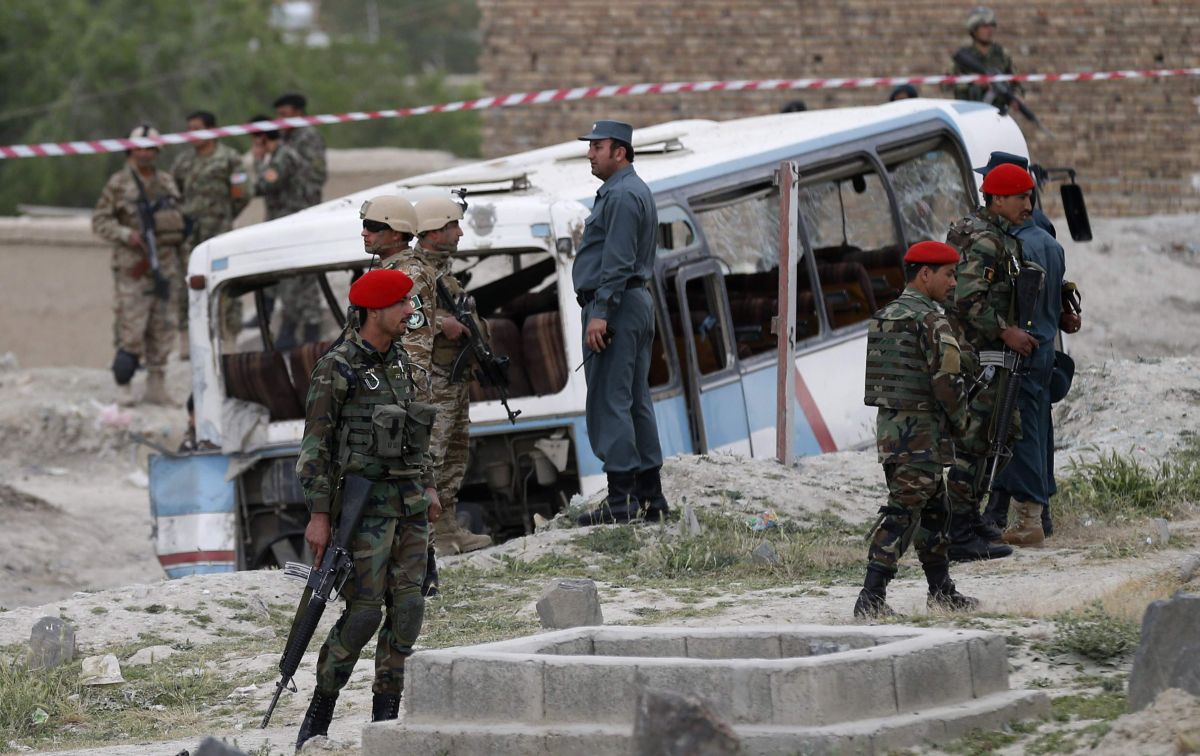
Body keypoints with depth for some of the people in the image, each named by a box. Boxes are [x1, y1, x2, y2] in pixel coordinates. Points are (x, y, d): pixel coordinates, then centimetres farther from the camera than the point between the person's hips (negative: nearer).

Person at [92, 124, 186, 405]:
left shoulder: (167, 182, 14)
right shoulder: (119, 184, -2)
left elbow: (177, 218, 21)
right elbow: (100, 220, -3)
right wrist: (126, 234, -18)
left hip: (166, 263, 5)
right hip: (133, 266, -5)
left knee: (163, 328, 5)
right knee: (131, 326, -9)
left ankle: (156, 386, 10)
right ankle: (124, 384, 1)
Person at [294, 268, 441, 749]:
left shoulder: (398, 360, 12)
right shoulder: (337, 368, -10)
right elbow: (315, 446, -11)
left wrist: (428, 487, 19)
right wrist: (318, 515, -15)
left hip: (410, 502, 7)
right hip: (366, 503, -7)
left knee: (407, 608, 2)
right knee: (364, 610, -10)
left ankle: (386, 717, 8)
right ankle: (319, 715, 2)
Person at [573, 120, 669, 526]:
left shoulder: (621, 196, -14)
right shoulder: (636, 191, 20)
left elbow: (617, 262, -21)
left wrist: (600, 313, -23)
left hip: (616, 306, -11)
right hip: (638, 303, 11)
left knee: (608, 402, -11)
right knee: (636, 401, 12)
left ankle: (621, 498, -13)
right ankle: (650, 495, 13)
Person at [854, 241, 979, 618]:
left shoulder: (883, 318, 13)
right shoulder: (930, 319, -14)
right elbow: (947, 379, -19)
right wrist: (958, 420, -2)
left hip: (888, 425, 9)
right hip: (922, 430, -9)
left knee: (933, 509, 19)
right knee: (902, 512, -9)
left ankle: (942, 591, 27)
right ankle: (872, 597, -15)